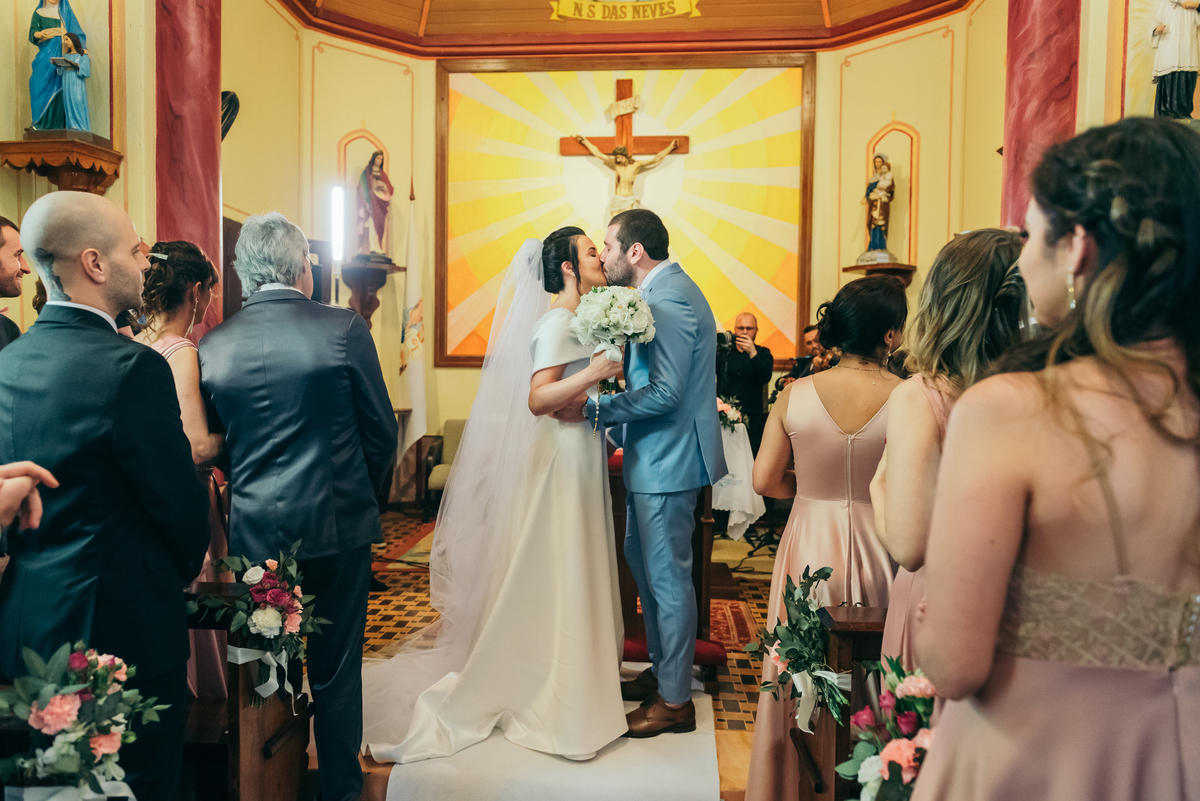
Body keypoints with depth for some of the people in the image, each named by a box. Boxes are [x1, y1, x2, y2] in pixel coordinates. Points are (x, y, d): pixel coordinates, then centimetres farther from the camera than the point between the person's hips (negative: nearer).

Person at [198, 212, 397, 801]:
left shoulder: (213, 345, -2)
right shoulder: (344, 328, -12)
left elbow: (214, 442, 8)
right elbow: (382, 431, -6)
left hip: (253, 533, 3)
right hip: (337, 527, -2)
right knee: (335, 669, 12)